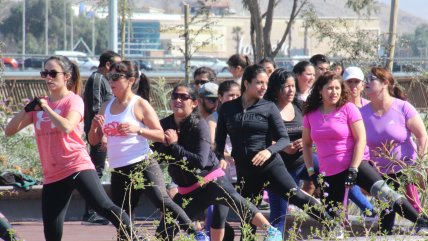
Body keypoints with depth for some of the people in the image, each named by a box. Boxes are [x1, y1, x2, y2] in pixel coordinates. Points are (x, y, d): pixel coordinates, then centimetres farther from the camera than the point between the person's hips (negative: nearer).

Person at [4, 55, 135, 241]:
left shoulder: (73, 100, -2)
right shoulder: (39, 104, 13)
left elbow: (66, 127, -23)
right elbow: (9, 131, 10)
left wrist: (46, 108, -12)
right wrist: (27, 109, -5)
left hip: (77, 167, -5)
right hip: (52, 175, 5)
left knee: (103, 207, -24)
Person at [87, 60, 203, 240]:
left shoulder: (140, 105, -4)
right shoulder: (106, 107, 12)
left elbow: (161, 135, -7)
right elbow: (94, 141, 16)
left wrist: (138, 129, -23)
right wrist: (94, 126, -6)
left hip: (143, 166, -6)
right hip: (119, 172, 6)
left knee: (162, 201, -23)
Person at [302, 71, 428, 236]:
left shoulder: (348, 109, -4)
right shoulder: (310, 114, 6)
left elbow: (361, 139, -8)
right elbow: (306, 144, 18)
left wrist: (353, 170, -14)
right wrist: (311, 171, 9)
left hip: (354, 166, -4)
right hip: (329, 175, 4)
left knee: (381, 191, -25)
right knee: (332, 221, 5)